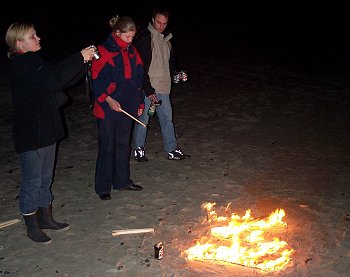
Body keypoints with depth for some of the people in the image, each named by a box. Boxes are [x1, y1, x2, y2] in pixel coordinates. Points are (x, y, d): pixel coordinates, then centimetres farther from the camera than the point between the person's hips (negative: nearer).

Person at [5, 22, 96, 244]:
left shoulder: (34, 61, 12)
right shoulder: (22, 65, -18)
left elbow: (61, 80, 9)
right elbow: (52, 80, -33)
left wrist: (82, 62, -5)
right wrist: (79, 58, -28)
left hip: (46, 130, 9)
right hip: (31, 135, -9)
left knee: (45, 178, 20)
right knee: (32, 181, 5)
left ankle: (46, 219, 35)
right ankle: (32, 227, 21)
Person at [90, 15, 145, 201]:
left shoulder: (132, 52, 10)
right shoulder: (103, 51, -10)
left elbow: (138, 79, 15)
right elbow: (96, 80, -13)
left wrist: (139, 102, 13)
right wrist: (108, 99, -21)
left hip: (127, 107, 6)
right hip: (108, 109, -6)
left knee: (124, 144, 15)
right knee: (107, 147, 0)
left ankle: (122, 181, 29)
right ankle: (103, 187, 12)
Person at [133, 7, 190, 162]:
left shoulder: (166, 39, 13)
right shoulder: (145, 38, -12)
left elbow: (170, 62, 26)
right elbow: (141, 67, -16)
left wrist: (176, 74, 6)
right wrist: (149, 90, -20)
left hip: (163, 88, 7)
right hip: (147, 88, -7)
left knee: (167, 118, 9)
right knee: (143, 119, 3)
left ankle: (172, 150, 17)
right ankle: (139, 150, 19)